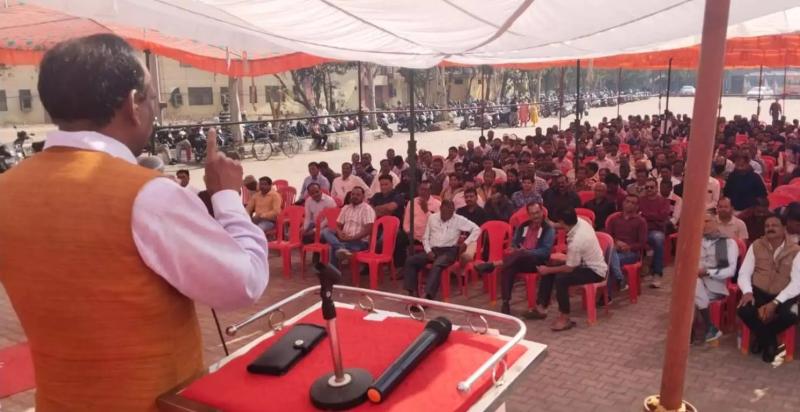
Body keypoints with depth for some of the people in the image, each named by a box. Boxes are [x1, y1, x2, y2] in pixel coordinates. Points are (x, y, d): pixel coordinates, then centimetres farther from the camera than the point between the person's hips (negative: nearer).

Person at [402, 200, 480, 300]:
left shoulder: (459, 220, 0)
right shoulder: (432, 218, 10)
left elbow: (476, 229, 1)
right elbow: (425, 237, 13)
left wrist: (465, 243, -8)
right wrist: (428, 251, -4)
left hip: (449, 251, -4)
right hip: (432, 249, 4)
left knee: (436, 266, -38)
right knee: (410, 261, -19)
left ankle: (428, 295, -44)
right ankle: (413, 292, -23)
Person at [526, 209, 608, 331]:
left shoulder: (576, 242, -34)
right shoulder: (581, 222, -11)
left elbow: (569, 269, -21)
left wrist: (548, 270, -10)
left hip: (595, 272, -9)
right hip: (589, 263, 9)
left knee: (561, 279, -32)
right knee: (547, 268, 3)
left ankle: (565, 319, -15)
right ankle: (541, 307, 10)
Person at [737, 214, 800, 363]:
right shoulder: (756, 246, 2)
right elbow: (744, 273, 1)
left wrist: (775, 302, -24)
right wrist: (747, 291, -21)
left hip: (782, 296, -1)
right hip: (759, 292, 1)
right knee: (744, 310, -30)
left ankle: (761, 337, 0)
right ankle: (770, 342, 1)